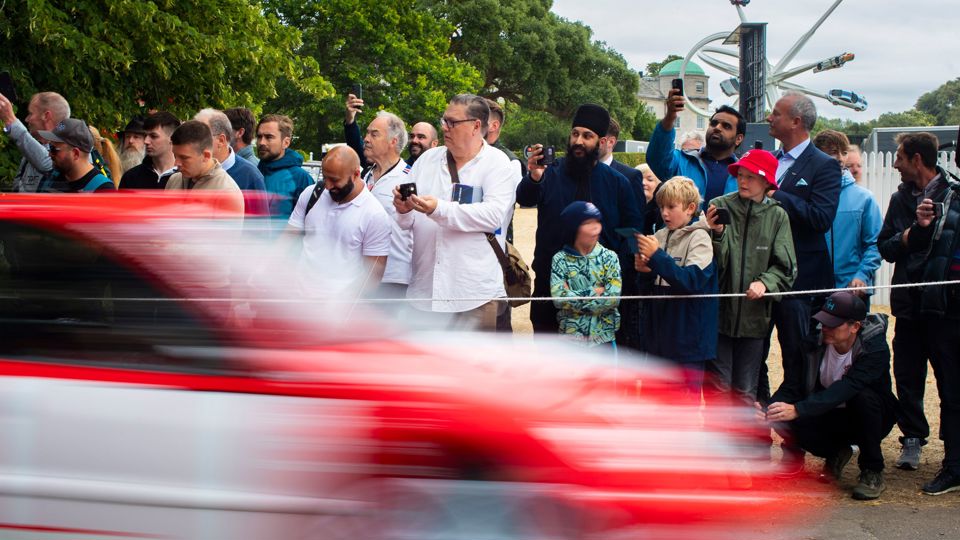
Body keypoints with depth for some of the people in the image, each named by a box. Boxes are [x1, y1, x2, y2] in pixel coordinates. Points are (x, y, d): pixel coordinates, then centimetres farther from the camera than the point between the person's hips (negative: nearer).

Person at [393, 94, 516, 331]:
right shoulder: (427, 159, 12)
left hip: (474, 292, -4)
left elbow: (494, 214, -16)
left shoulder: (497, 163, 0)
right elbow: (409, 223, 12)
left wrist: (440, 209, -23)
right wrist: (404, 210, -13)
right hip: (425, 288, 4)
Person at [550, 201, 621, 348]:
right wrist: (593, 292, -14)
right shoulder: (560, 259, -3)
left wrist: (573, 298, -13)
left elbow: (613, 297, -13)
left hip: (604, 337, 1)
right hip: (570, 336, 0)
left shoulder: (609, 257, -2)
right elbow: (558, 297, -14)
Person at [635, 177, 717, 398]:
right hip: (660, 334, 6)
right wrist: (645, 272, -8)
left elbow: (692, 281, -21)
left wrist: (657, 257, -22)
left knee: (687, 398, 0)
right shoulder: (659, 237, 7)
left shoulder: (699, 238, -8)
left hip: (688, 336, -6)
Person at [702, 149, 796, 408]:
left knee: (746, 391, 10)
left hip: (754, 316, 1)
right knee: (718, 386, 1)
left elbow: (785, 268, 0)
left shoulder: (777, 216, 0)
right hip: (719, 312, -1)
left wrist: (765, 282, -18)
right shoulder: (719, 207, -3)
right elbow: (711, 263, -5)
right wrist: (716, 234, -22)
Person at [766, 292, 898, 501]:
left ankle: (873, 472, -16)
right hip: (831, 418, 4)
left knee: (864, 396, -37)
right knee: (786, 423, -24)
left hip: (873, 419, -3)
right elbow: (794, 386, -12)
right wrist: (769, 407, -34)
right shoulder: (815, 342, -12)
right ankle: (836, 453, 8)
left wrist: (797, 410, -51)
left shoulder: (875, 349, -27)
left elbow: (845, 389, -40)